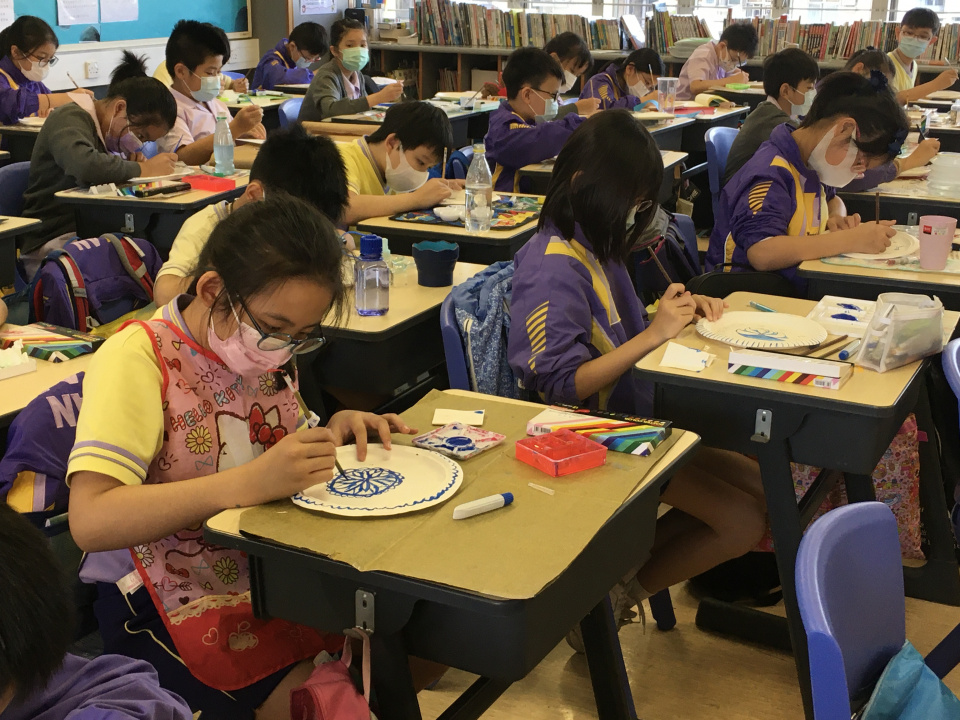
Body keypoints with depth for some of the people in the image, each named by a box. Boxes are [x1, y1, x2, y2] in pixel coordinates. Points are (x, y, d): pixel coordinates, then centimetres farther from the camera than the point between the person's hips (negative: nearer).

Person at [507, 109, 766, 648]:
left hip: (631, 415, 10)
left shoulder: (597, 245, 6)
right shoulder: (554, 268, -22)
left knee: (761, 489, 6)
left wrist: (681, 310, -2)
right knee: (741, 521, -11)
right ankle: (609, 598, 5)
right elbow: (563, 386, -25)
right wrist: (654, 334, -25)